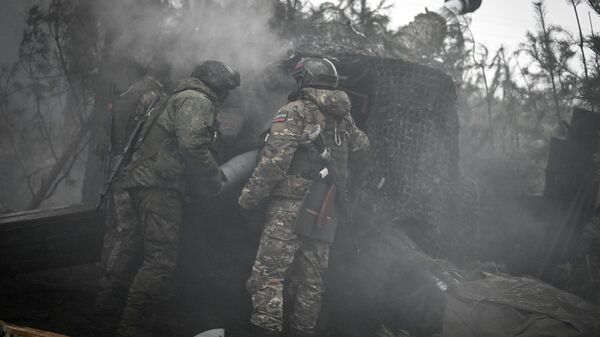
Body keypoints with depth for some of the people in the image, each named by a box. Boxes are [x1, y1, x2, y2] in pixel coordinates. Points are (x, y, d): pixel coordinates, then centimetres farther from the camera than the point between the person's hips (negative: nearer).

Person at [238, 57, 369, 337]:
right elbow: (363, 147, 28)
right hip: (325, 214, 7)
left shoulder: (295, 112, -6)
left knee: (269, 271, -10)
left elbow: (274, 160, -13)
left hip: (290, 206, -7)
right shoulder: (344, 119, 15)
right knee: (311, 280, 12)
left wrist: (250, 196, -9)